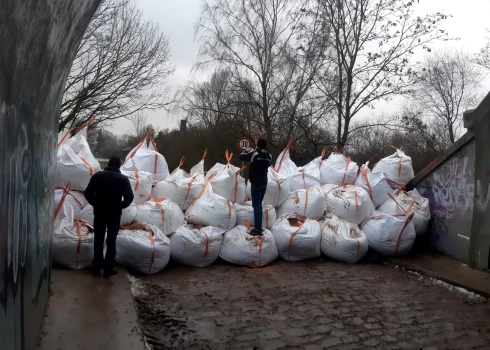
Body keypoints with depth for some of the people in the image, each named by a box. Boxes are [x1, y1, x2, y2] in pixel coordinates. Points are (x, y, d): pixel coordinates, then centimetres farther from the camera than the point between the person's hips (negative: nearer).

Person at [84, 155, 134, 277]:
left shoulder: (97, 175, -1)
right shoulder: (123, 179, -7)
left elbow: (87, 193, -3)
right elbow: (129, 197, -11)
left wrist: (96, 204, 10)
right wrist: (120, 206, 5)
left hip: (99, 212, 2)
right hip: (114, 213, -2)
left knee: (98, 240, 13)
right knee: (111, 241, 6)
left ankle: (96, 266, 21)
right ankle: (108, 268, 10)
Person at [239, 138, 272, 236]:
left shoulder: (254, 153, -13)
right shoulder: (269, 156, 3)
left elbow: (241, 157, -4)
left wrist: (247, 151, 16)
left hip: (256, 183, -6)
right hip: (264, 183, 6)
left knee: (256, 205, -4)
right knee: (259, 204, 17)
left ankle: (258, 229, -4)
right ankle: (259, 227, 23)